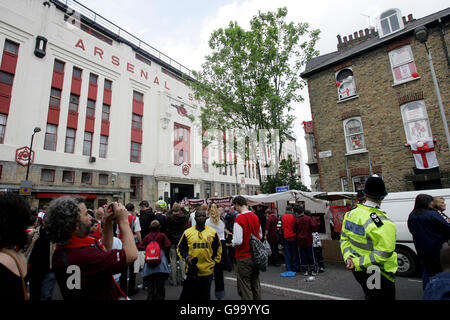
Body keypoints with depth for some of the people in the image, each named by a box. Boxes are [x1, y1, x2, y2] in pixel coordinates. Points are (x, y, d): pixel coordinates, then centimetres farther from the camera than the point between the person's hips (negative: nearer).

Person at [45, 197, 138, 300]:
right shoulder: (87, 256, -32)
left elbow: (105, 248, 6)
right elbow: (131, 255, -29)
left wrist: (108, 222, -3)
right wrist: (123, 220, -22)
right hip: (104, 297, -8)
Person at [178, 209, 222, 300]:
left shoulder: (213, 232, 0)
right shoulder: (187, 232, -2)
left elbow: (218, 248, 11)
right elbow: (180, 248, 6)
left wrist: (215, 261, 7)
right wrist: (186, 257, -10)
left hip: (207, 271, 1)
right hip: (192, 270, 0)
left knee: (205, 296, 15)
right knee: (188, 295, 11)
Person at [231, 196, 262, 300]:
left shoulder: (239, 219, -20)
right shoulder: (255, 216, 1)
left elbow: (238, 241, -22)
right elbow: (260, 235, 14)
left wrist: (232, 242, -2)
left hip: (244, 257, -7)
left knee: (245, 287, 7)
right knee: (255, 284, 20)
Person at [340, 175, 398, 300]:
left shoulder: (350, 214, -6)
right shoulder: (384, 224, -25)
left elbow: (344, 238, 1)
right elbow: (383, 254, -26)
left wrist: (348, 257, -6)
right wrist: (357, 263, -20)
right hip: (378, 276, -6)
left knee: (369, 295, 28)